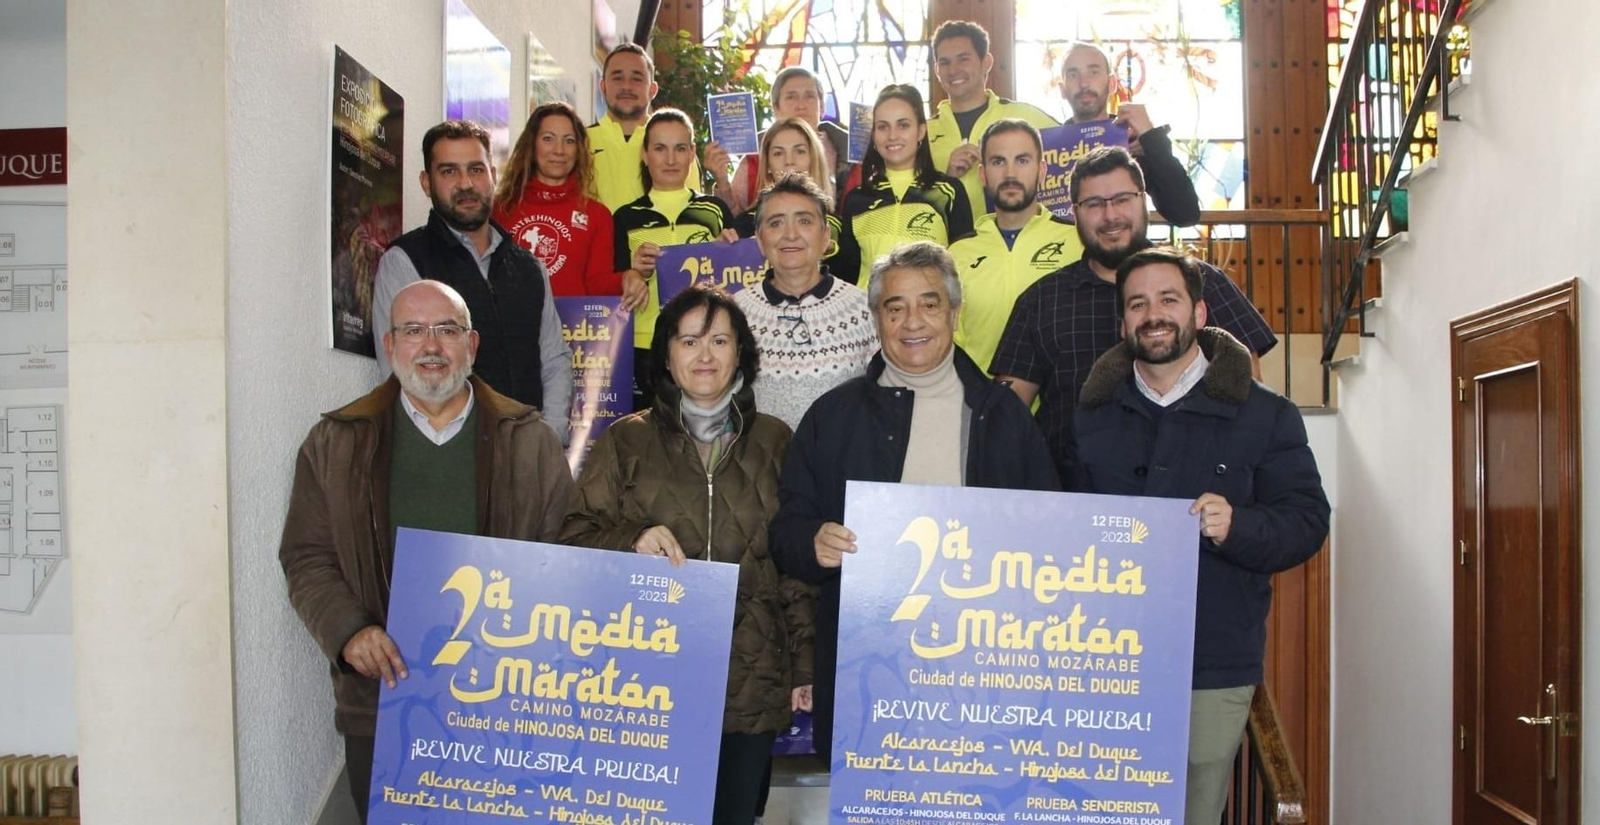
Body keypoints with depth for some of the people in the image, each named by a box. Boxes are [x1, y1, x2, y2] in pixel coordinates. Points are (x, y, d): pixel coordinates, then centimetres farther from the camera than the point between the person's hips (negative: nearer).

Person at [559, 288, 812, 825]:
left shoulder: (774, 442, 8)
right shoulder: (627, 440, 5)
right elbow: (574, 536, 3)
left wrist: (805, 664, 5)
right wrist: (634, 539, -17)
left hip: (751, 680, 1)